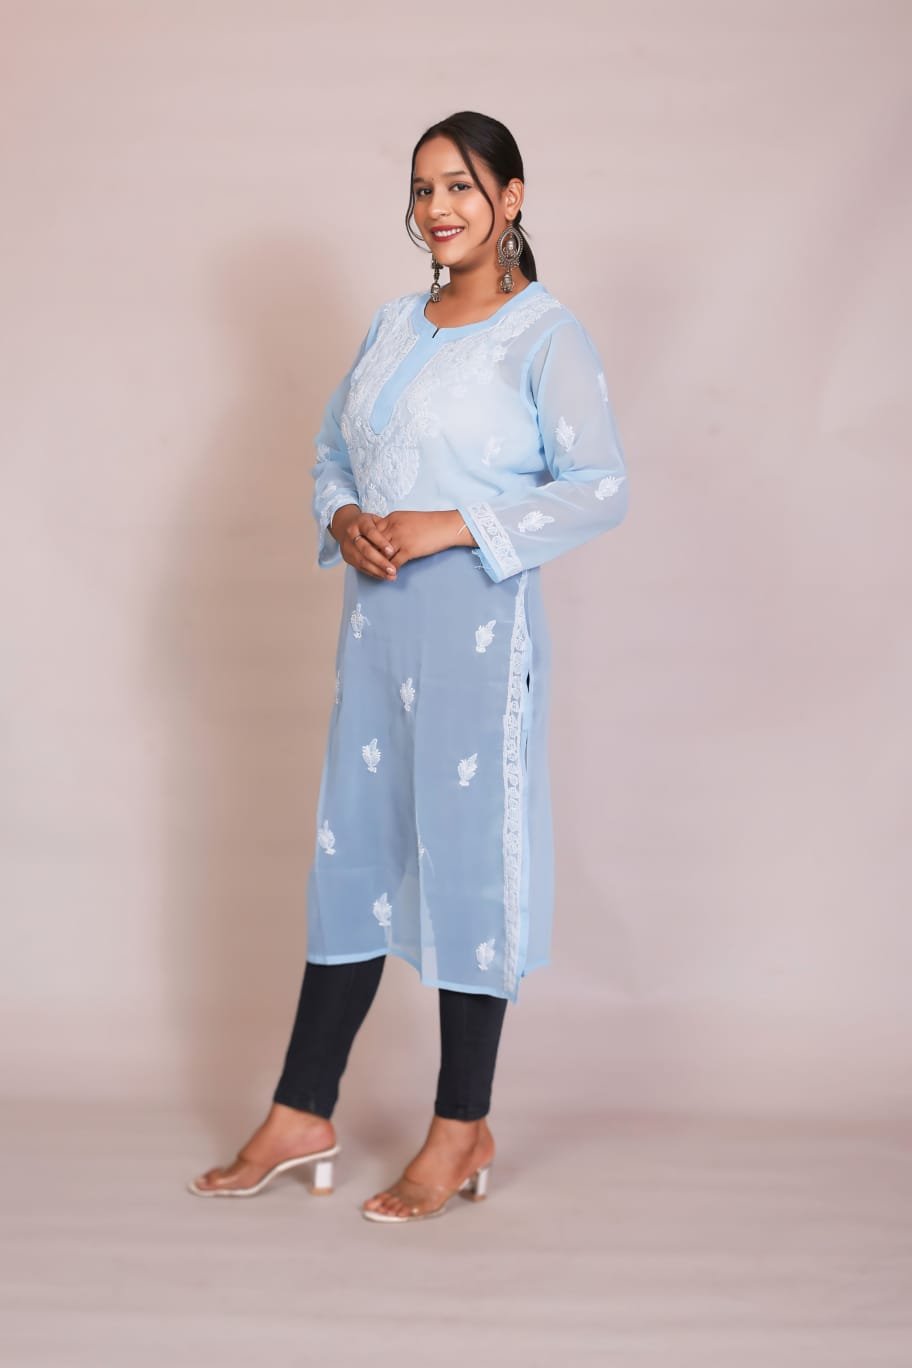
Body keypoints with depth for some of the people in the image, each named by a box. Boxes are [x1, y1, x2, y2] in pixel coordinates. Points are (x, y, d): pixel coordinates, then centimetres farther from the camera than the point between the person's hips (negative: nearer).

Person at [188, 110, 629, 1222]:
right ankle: (301, 1118, 19)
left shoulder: (544, 335, -6)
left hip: (477, 624, -7)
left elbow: (599, 489, -14)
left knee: (469, 859, 0)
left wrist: (452, 527, -18)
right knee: (353, 853, 10)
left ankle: (463, 1131, 12)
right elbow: (331, 447, 21)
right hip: (377, 622, 7)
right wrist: (343, 520, -1)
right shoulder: (393, 326, 14)